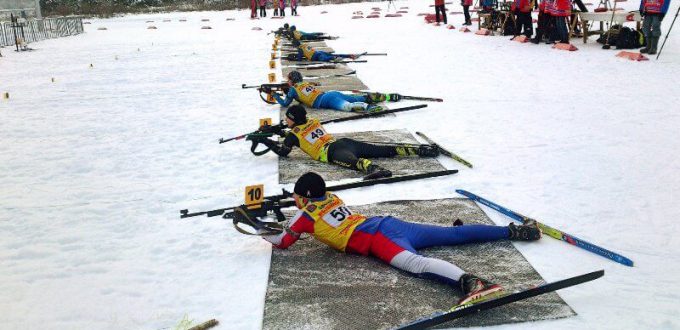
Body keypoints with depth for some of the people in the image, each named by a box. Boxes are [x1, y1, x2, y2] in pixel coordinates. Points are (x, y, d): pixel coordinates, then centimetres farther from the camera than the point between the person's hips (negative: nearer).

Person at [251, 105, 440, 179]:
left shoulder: (294, 133, 10)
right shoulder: (312, 121, 31)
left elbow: (283, 151, 8)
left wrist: (263, 140, 19)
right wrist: (283, 133, 52)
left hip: (332, 152, -7)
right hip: (344, 142, 7)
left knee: (353, 161, -40)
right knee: (386, 150, -1)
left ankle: (373, 169, -73)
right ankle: (423, 150, -9)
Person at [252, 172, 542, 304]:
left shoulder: (307, 215, 6)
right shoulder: (333, 198, 26)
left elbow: (282, 242, 11)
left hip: (377, 240, -8)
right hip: (387, 222, 8)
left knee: (415, 262, -35)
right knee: (454, 234, 8)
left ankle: (468, 281, -62)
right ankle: (514, 231, 5)